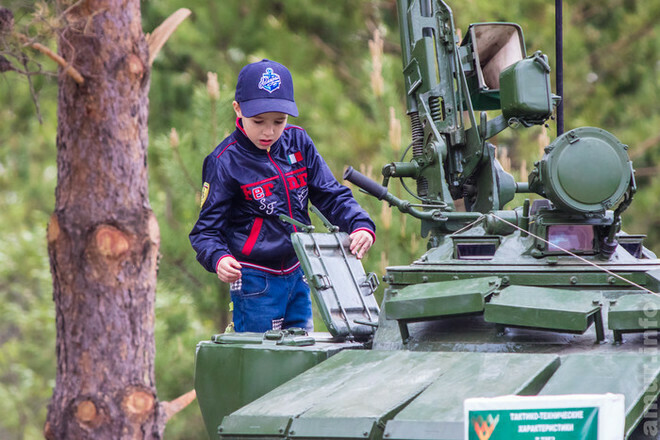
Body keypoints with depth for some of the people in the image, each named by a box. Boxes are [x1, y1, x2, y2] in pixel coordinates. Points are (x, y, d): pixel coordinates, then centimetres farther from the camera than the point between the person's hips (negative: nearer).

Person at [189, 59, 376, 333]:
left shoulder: (298, 143, 2)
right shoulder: (226, 161, -11)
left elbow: (331, 195, 7)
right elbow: (206, 229, -10)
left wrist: (361, 225, -12)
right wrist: (218, 259, -31)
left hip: (298, 276, 5)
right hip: (255, 280, -5)